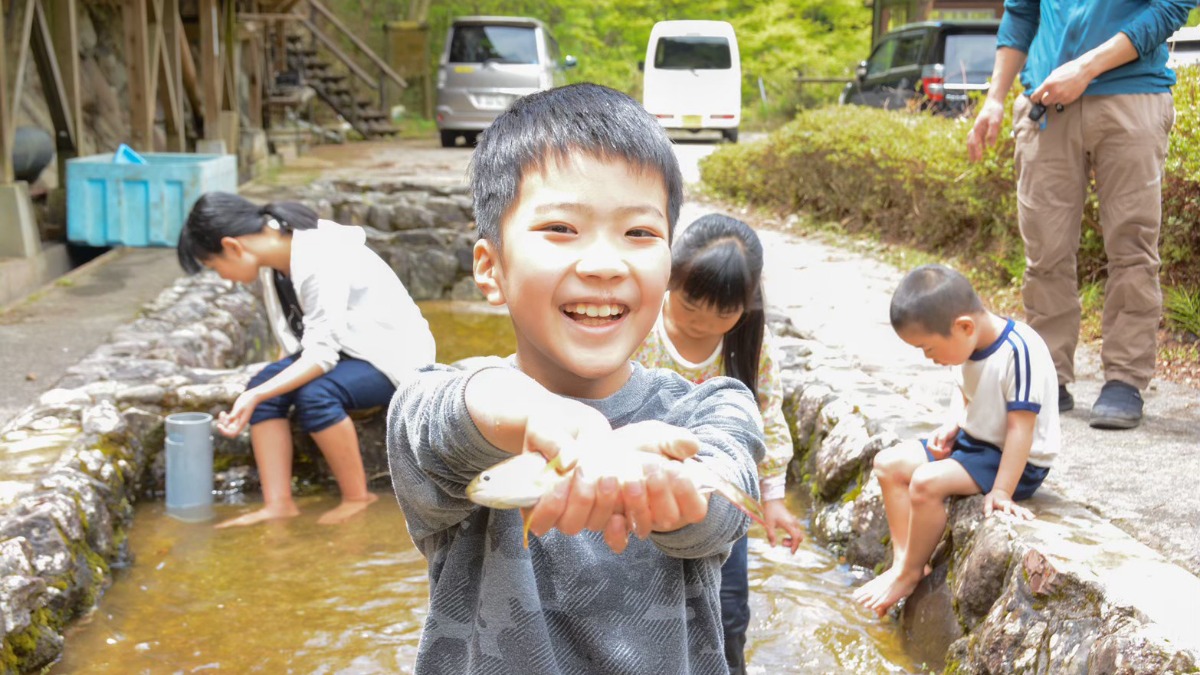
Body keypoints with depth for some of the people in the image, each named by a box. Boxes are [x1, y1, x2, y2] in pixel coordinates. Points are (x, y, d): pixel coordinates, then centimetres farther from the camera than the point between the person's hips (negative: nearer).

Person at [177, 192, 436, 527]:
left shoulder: (320, 261, -29)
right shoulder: (275, 259, -2)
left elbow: (322, 354, -33)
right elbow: (308, 344, 4)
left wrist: (255, 397, -39)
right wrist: (260, 391, -7)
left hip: (393, 352, -8)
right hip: (341, 346, 9)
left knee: (315, 393, -32)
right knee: (264, 384, -13)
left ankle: (358, 498, -14)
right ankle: (278, 503, -16)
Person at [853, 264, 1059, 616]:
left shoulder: (1019, 351, -27)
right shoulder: (973, 344, -2)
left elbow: (1021, 427, -26)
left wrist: (1001, 491, -26)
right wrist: (951, 426, -4)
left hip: (1017, 462, -9)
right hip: (973, 441, 10)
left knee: (926, 481, -26)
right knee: (889, 464, 4)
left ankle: (909, 574, -7)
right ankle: (903, 558, 0)